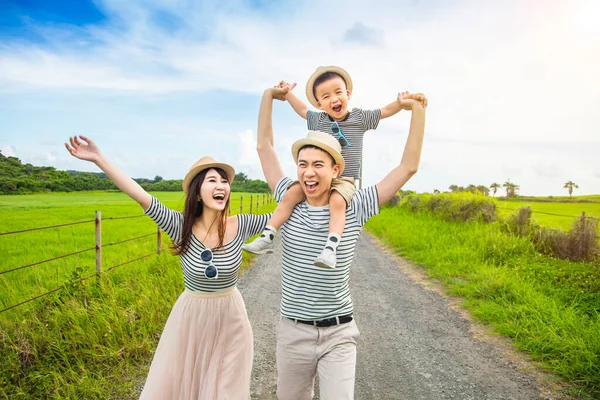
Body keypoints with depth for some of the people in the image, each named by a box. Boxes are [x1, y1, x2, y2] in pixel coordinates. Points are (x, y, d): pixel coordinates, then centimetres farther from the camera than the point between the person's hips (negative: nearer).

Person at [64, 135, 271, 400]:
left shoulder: (240, 226, -13)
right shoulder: (181, 227, -16)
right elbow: (141, 197, -23)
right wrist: (99, 159, -28)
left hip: (229, 318, 0)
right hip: (190, 318, 0)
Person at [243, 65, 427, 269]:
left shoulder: (360, 118, 2)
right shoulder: (318, 120, 10)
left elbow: (386, 111, 5)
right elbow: (302, 109, 29)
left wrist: (404, 100, -9)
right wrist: (288, 93, 29)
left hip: (344, 180, -3)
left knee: (337, 202, -36)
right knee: (291, 194, -19)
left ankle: (330, 248, -47)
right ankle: (266, 238, -18)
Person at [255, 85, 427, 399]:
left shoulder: (354, 209, -9)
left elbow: (408, 167, -8)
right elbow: (264, 147, 3)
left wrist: (417, 110, -8)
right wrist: (269, 96, 3)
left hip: (338, 335, -2)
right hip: (293, 332, 2)